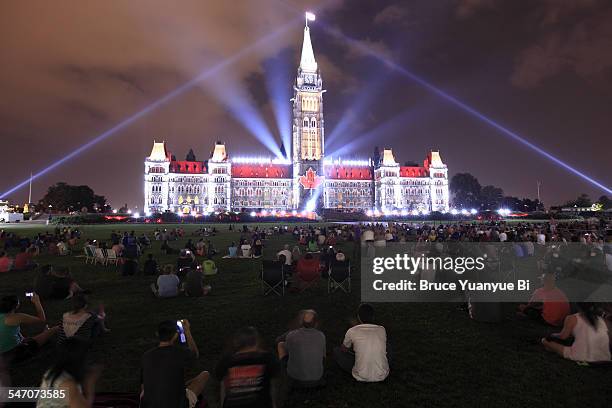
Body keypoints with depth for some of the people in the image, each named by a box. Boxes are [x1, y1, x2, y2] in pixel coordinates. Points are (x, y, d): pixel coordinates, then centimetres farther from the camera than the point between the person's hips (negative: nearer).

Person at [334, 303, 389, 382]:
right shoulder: (382, 330, -1)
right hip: (382, 376, 4)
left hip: (361, 377, -4)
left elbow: (344, 349, 12)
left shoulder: (352, 331, -8)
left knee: (336, 351, 12)